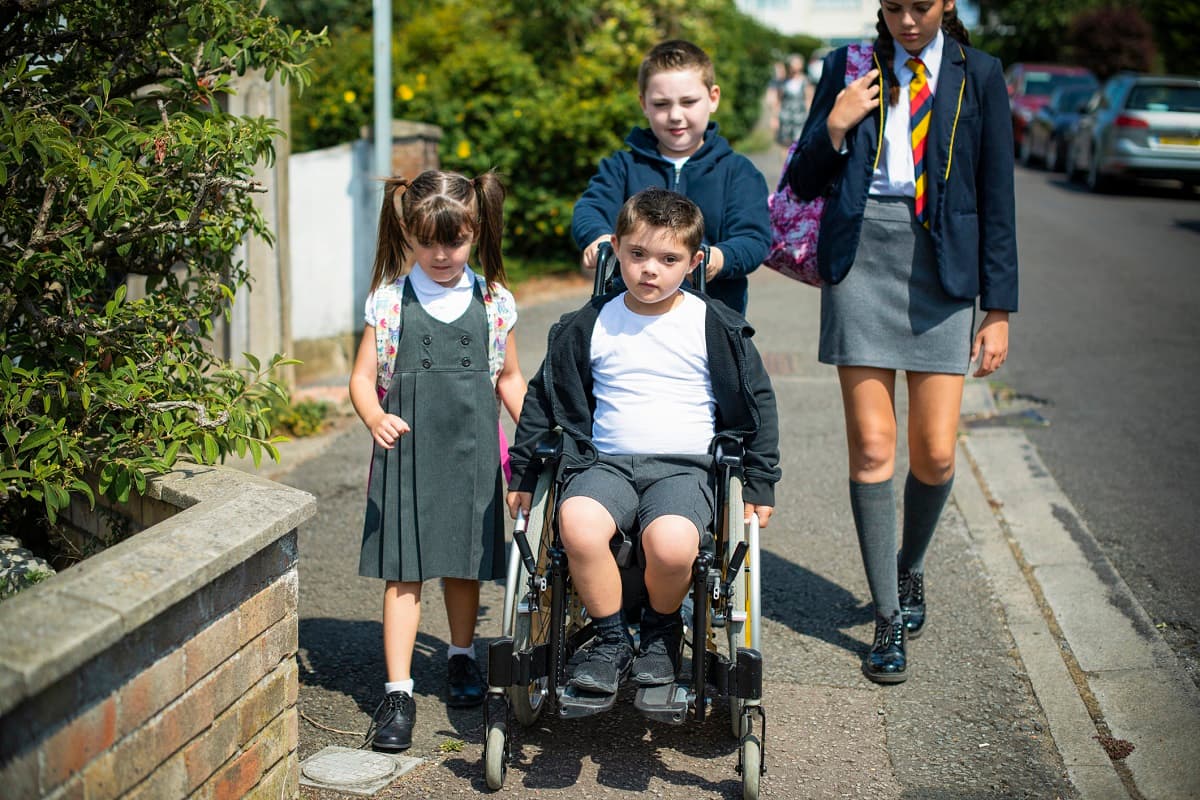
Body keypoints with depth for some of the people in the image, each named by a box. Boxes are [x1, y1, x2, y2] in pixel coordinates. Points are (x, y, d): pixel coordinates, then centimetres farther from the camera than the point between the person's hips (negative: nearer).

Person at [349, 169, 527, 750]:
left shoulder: (493, 303, 4)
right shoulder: (390, 302, -1)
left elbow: (508, 380, 15)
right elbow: (363, 378, -1)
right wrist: (375, 418, -20)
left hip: (472, 452, 2)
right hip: (407, 451, -2)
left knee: (466, 565, 12)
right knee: (403, 571, -3)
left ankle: (461, 658, 36)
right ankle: (398, 691, 1)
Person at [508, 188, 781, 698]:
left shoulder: (714, 326, 3)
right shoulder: (590, 327, 7)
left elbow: (756, 404, 11)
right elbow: (545, 398, 17)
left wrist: (760, 484, 8)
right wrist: (523, 473, 17)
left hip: (686, 466, -2)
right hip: (607, 463, 2)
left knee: (670, 542, -34)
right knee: (577, 523, -33)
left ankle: (662, 629, 1)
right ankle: (611, 638, -9)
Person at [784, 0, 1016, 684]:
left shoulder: (979, 76, 7)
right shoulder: (847, 68, 9)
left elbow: (996, 198, 6)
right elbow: (802, 185, 11)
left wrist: (1000, 308, 2)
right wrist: (835, 127, -7)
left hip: (942, 267, 0)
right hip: (861, 258, 0)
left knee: (935, 455, -1)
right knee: (872, 446, -3)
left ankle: (910, 569, 30)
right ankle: (890, 620, 8)